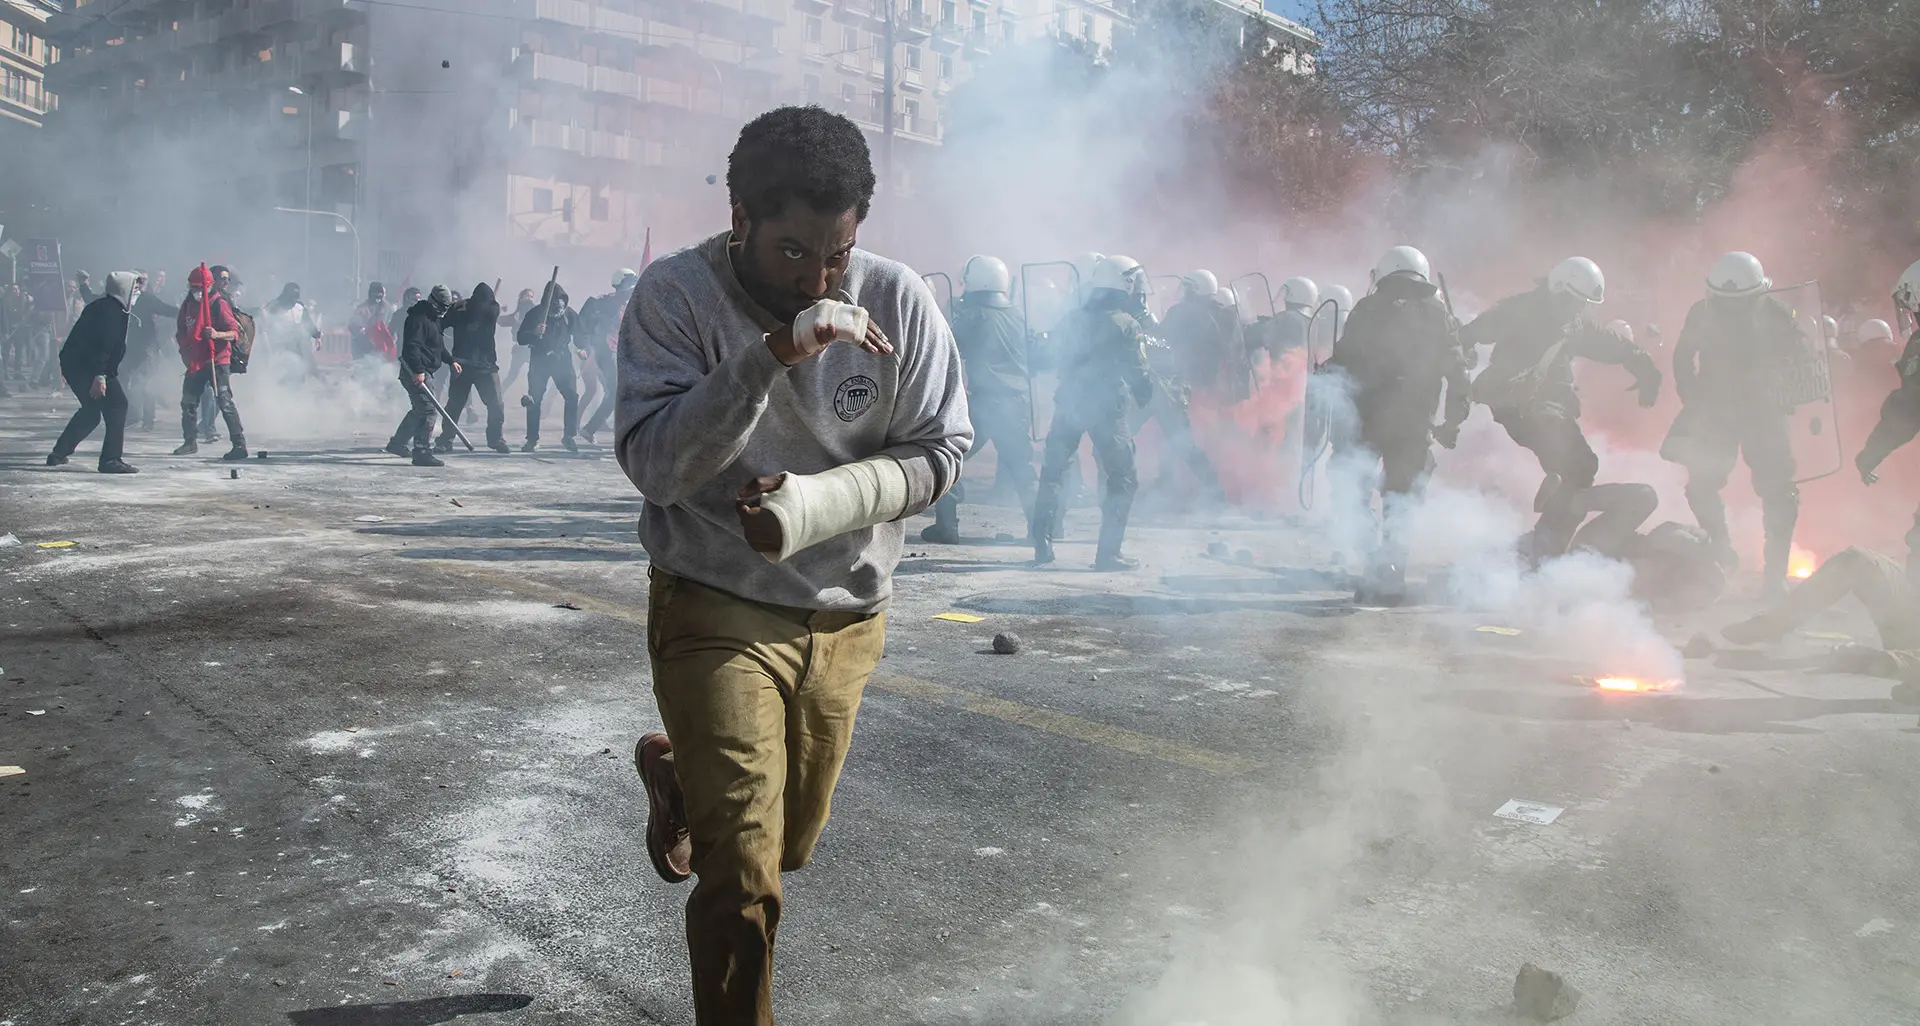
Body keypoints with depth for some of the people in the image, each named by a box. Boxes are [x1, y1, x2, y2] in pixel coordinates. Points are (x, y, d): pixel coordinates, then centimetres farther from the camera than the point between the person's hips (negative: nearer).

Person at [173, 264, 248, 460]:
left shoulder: (219, 304, -9)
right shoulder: (188, 305, 11)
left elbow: (235, 332, -15)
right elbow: (180, 332, 22)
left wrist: (217, 335, -33)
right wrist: (184, 351, 9)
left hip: (217, 361, -7)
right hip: (195, 361, 8)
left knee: (224, 402, -14)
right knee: (188, 402, 14)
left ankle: (239, 444, -16)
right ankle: (191, 442, 30)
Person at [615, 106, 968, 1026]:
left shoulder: (898, 301, -11)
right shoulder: (676, 294, -17)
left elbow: (939, 452, -6)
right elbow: (653, 464, -24)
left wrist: (816, 501, -22)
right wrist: (770, 356, -36)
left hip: (846, 613, 4)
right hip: (718, 609, -4)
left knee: (788, 843, 24)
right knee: (743, 874, -11)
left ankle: (675, 774, 55)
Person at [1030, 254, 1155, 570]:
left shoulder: (1073, 320, 9)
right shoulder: (1127, 326, -8)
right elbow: (1138, 374, -7)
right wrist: (1146, 399, 9)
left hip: (1068, 403, 5)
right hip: (1106, 409, -5)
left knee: (1053, 471, 19)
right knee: (1123, 480, 3)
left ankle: (1042, 545, 16)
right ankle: (1108, 553, -4)